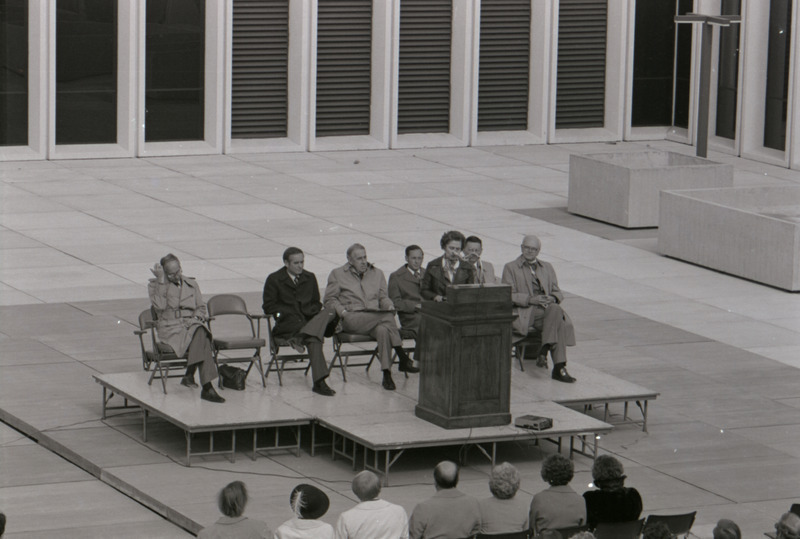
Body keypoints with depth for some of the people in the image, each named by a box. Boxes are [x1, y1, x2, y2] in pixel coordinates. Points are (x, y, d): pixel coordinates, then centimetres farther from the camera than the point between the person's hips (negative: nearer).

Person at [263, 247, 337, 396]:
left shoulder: (310, 278, 23)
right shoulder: (274, 279, 8)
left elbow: (316, 303, 28)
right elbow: (269, 307, 4)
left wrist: (310, 312, 2)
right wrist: (288, 313, -11)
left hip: (310, 319, 5)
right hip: (287, 324, -5)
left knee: (329, 312, -32)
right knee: (313, 339, -36)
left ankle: (299, 338, -48)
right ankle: (319, 382, -46)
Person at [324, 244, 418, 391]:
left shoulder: (377, 274, 24)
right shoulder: (337, 274, 15)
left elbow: (383, 297, 22)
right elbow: (329, 301, 11)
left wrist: (389, 306, -2)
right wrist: (342, 311, -8)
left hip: (376, 316, 3)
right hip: (352, 320, -3)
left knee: (383, 329, -37)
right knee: (387, 317, -33)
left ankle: (387, 374, -42)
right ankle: (403, 358, -34)